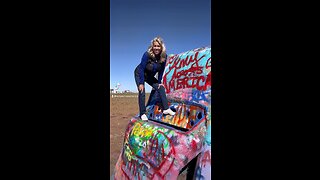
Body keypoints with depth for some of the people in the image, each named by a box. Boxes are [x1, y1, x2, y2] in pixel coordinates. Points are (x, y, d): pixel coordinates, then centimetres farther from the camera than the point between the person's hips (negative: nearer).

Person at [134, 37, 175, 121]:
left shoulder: (163, 57, -17)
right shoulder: (147, 55, -29)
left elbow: (161, 71, -8)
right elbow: (141, 69, -27)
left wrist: (159, 82, -9)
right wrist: (141, 83, -27)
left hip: (150, 76, 5)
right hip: (139, 74, -4)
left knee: (161, 88, -5)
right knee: (142, 92, -14)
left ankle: (166, 109, -1)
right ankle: (142, 114, -7)